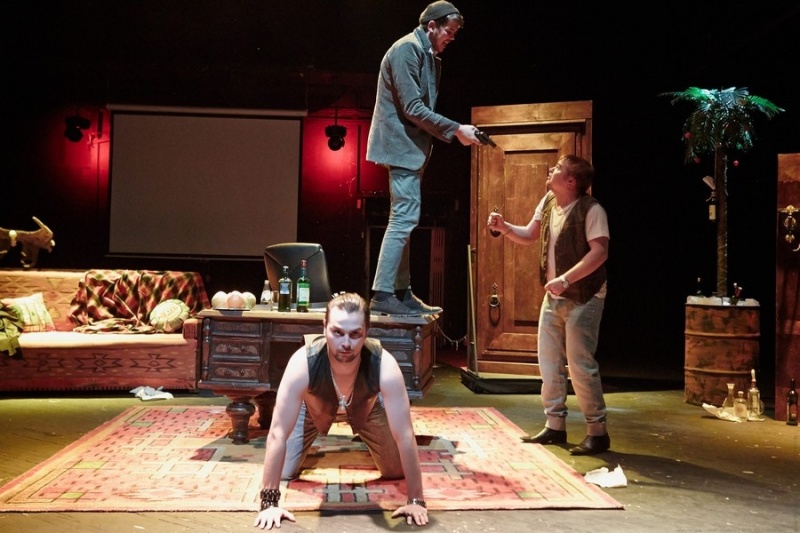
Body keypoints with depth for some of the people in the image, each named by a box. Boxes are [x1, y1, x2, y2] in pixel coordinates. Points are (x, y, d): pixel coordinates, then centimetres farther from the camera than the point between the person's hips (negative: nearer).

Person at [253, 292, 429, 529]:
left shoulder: (384, 366, -43)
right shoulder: (303, 363, -44)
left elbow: (405, 436, -38)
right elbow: (278, 433, -40)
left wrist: (416, 501, -36)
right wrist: (269, 502, -40)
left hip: (367, 407, 1)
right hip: (313, 407, 0)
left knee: (396, 472, 3)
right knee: (284, 473, -4)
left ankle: (364, 437, 36)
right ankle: (313, 445, 31)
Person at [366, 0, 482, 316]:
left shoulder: (429, 55, 18)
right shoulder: (406, 50, -12)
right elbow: (413, 108, -19)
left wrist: (456, 131, 6)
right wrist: (456, 130, -17)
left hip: (411, 147, 10)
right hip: (400, 145, -10)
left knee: (404, 219, 9)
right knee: (404, 217, -13)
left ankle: (401, 293, 14)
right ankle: (382, 295, -10)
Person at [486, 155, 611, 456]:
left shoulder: (591, 209, -17)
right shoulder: (548, 201, 6)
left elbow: (599, 252, -25)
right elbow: (529, 236, 16)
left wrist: (565, 279, -31)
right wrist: (504, 227, -2)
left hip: (583, 297, -8)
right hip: (553, 296, 8)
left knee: (580, 364, -7)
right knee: (549, 362, 10)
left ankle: (597, 432, 5)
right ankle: (555, 426, 21)